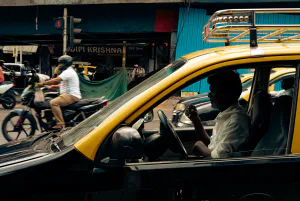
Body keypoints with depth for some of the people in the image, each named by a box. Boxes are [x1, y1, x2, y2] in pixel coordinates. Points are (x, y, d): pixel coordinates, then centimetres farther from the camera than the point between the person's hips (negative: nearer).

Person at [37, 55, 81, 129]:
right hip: (70, 95, 11)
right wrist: (53, 86, 16)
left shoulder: (68, 72, -13)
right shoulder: (69, 71, 23)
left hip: (72, 96, -11)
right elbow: (64, 85, 27)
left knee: (53, 103, -27)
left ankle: (61, 124, -29)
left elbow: (56, 80, -22)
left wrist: (43, 83, -16)